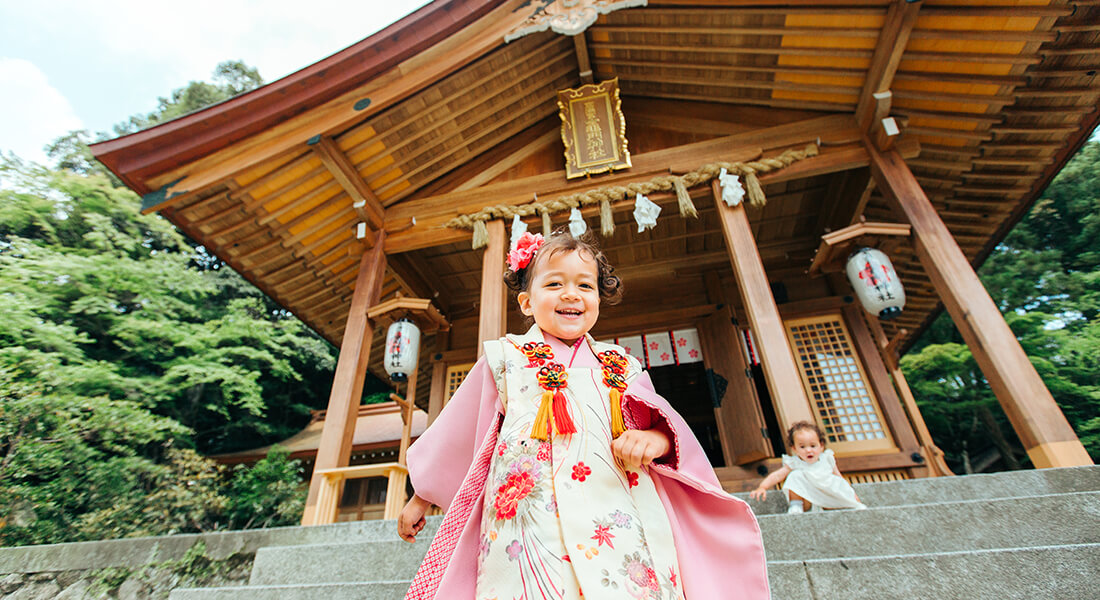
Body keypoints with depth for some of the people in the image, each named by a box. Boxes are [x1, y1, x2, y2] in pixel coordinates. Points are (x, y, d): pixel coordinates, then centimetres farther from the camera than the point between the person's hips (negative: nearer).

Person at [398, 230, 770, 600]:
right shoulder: (505, 359, 10)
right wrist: (421, 500, 24)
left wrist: (655, 439, -9)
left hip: (622, 524, 3)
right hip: (532, 525, -2)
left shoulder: (621, 368, 15)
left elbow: (664, 424, 16)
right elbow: (455, 435, 17)